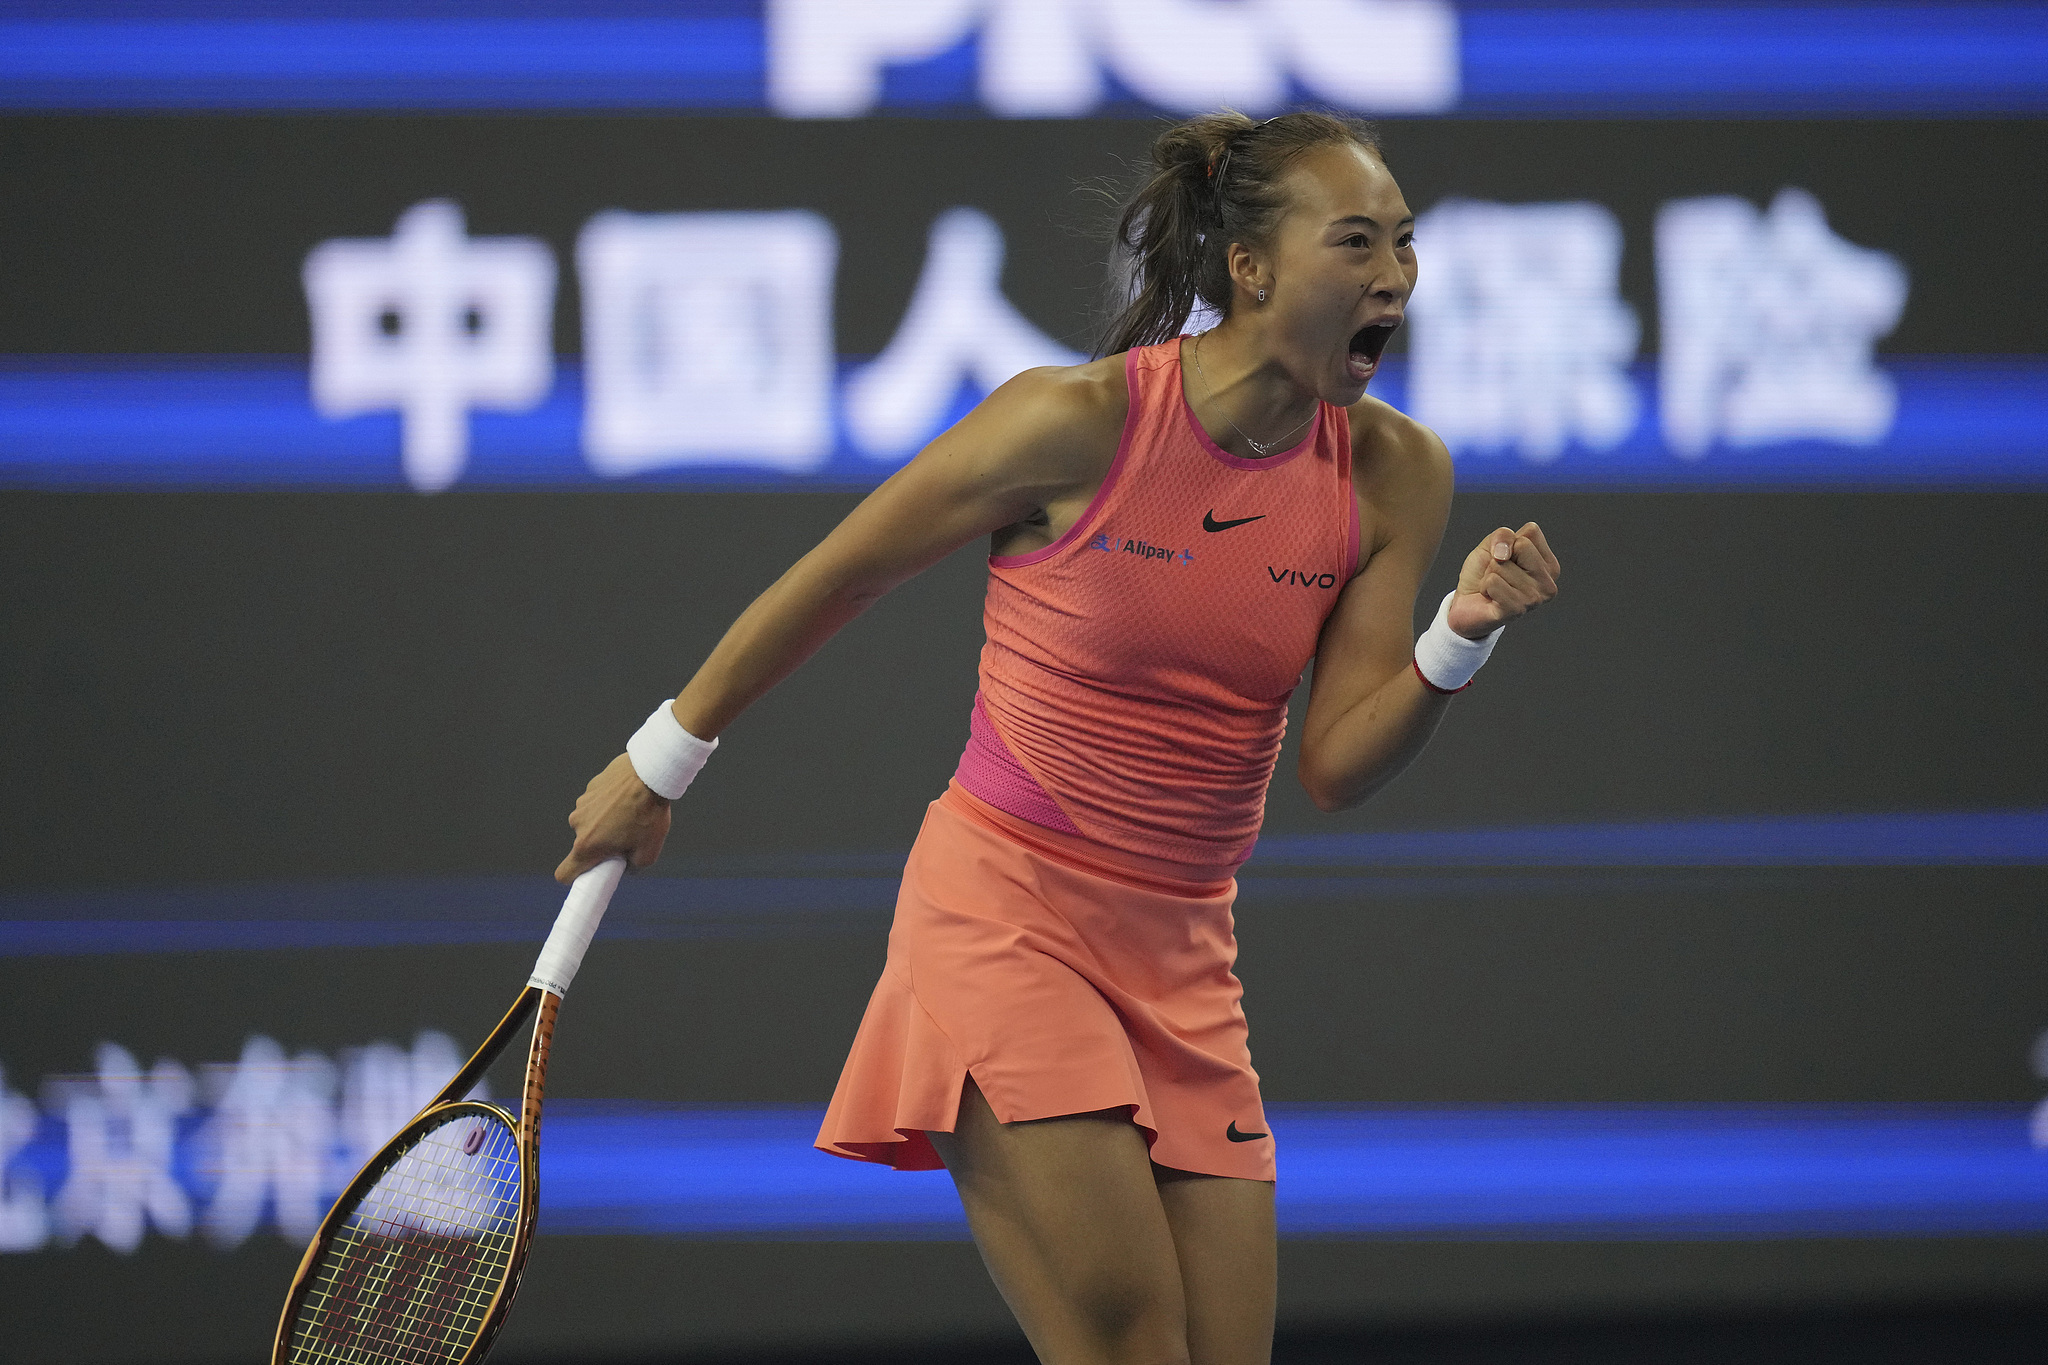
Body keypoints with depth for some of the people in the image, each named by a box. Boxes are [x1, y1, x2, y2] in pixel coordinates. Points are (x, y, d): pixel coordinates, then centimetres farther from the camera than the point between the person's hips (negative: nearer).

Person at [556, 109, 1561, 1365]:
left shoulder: (1393, 474, -2)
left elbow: (1339, 765, -1)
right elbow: (833, 579, -1)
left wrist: (1463, 637, -20)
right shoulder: (1075, 424, -15)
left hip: (1182, 962, 5)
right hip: (1004, 918, -5)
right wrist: (663, 761, 8)